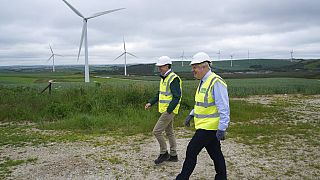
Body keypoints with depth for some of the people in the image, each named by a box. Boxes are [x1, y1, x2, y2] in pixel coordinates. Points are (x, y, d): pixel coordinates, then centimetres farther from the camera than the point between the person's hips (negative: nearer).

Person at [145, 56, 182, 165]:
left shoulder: (173, 79, -18)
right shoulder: (163, 78, 13)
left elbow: (177, 97, -22)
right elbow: (160, 94, 21)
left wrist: (169, 110, -23)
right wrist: (151, 103, 12)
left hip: (169, 110, -10)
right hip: (165, 110, 10)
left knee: (157, 131, -8)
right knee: (169, 132, 16)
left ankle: (163, 153, 9)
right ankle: (173, 155, 27)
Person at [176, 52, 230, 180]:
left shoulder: (216, 82, -19)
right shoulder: (203, 82, 12)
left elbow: (224, 108, -22)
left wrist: (221, 129, -24)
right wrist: (191, 115, 17)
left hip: (209, 127, -9)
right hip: (206, 126, 9)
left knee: (191, 151, -1)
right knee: (216, 154, 16)